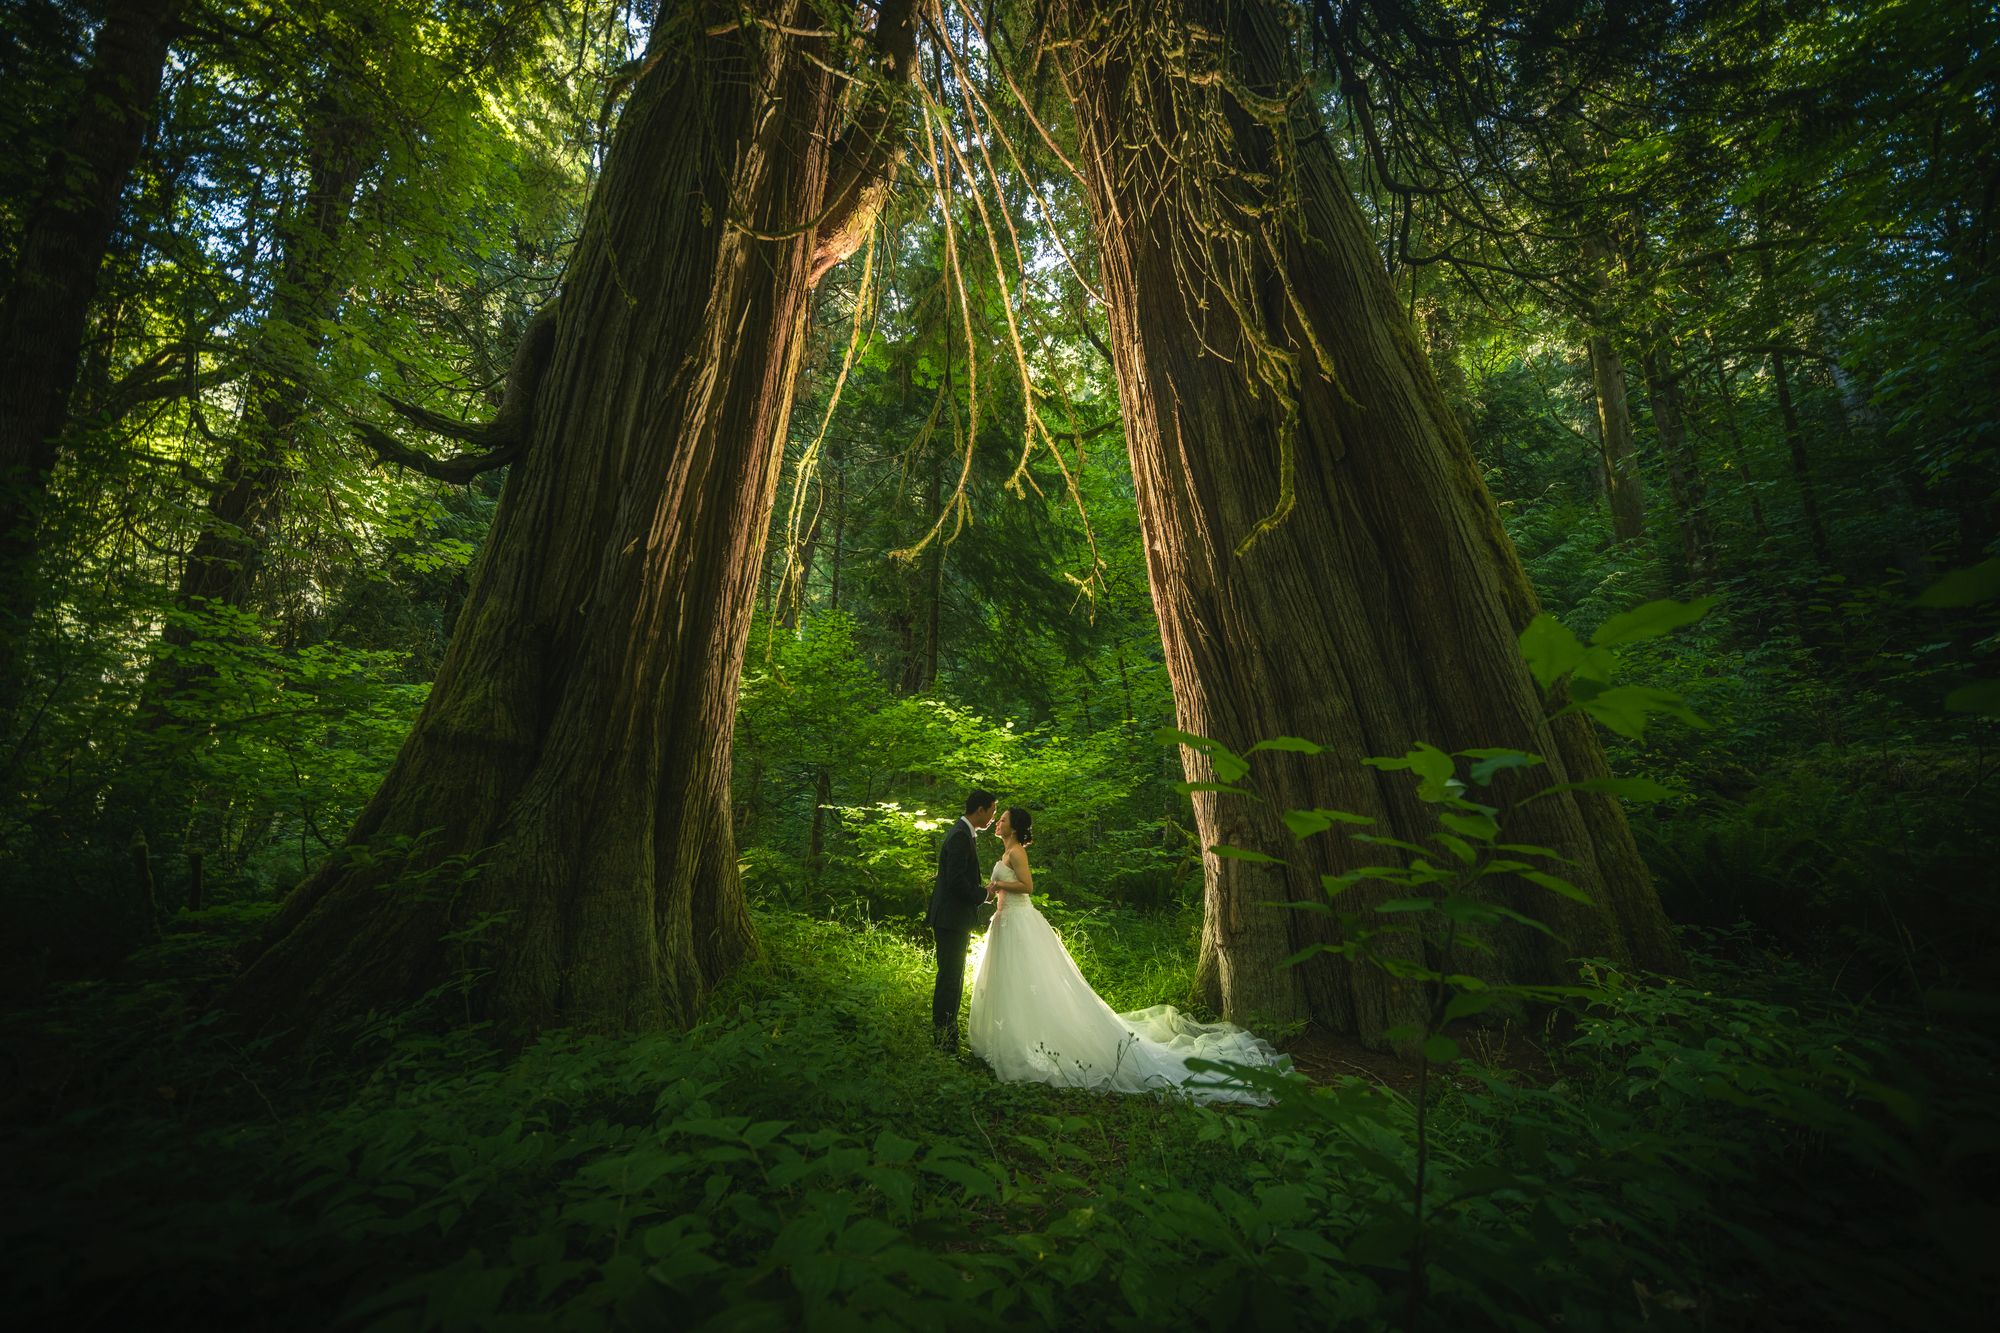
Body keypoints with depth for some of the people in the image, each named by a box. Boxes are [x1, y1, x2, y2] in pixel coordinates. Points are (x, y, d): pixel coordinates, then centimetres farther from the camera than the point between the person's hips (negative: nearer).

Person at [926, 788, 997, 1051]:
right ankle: (944, 1041, 5)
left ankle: (947, 1037, 26)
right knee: (950, 978, -3)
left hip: (955, 920, 11)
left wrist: (982, 887, 8)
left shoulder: (962, 833, 14)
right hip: (952, 919, -11)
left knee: (952, 978, 17)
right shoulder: (960, 836, -18)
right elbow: (955, 880, -25)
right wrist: (983, 894, -11)